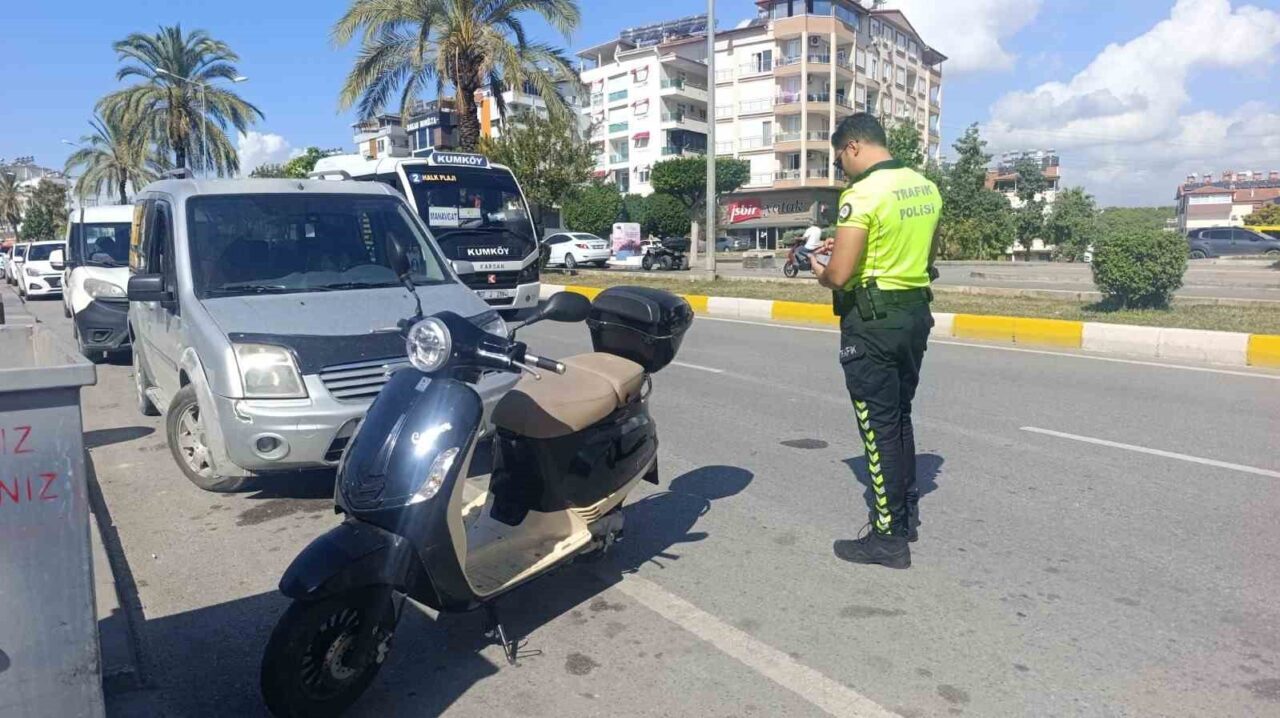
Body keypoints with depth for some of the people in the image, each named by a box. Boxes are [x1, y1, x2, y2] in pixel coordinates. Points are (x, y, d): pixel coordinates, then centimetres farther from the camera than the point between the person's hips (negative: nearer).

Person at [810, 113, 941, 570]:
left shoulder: (862, 194, -17)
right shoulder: (926, 188, 9)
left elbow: (840, 274, -21)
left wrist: (822, 272, 2)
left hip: (873, 320, -8)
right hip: (915, 312, 8)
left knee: (879, 427, 0)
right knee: (900, 417, 20)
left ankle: (889, 537, 9)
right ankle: (907, 512, 33)